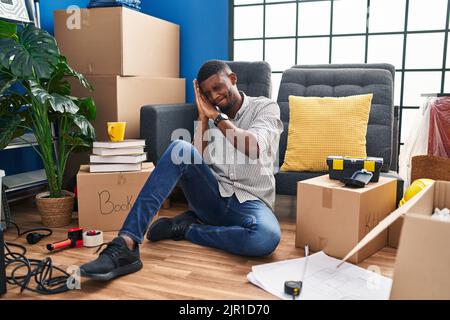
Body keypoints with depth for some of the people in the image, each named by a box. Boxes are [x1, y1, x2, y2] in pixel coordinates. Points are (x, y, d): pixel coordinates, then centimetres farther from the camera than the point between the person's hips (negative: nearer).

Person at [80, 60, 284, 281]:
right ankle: (126, 244, -35)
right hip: (213, 195, 3)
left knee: (267, 238, -39)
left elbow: (254, 149, -18)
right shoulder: (211, 117, 14)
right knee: (181, 149, -28)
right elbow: (196, 160, 0)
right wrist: (203, 117, -4)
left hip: (249, 202, -2)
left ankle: (187, 228, -15)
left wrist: (217, 117, -11)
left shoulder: (265, 107, 2)